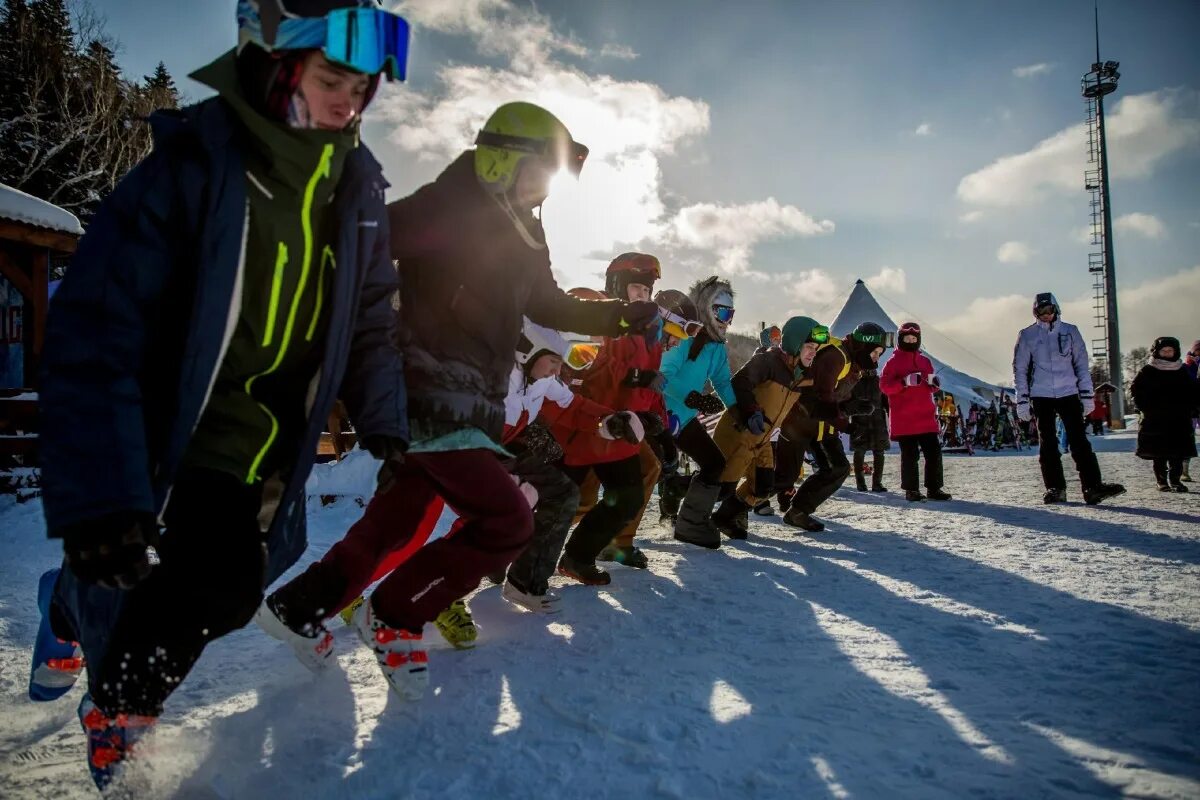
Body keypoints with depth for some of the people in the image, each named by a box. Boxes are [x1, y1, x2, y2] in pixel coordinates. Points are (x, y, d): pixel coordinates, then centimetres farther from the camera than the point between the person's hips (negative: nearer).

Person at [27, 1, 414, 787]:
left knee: (222, 587, 6)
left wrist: (385, 428, 0)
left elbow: (370, 318, 8)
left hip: (269, 450, 5)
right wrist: (101, 498, -29)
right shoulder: (194, 164, -20)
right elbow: (95, 332, -24)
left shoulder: (357, 185, -2)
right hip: (171, 445, -5)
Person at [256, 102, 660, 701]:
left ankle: (299, 607, 30)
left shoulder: (521, 236, 16)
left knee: (395, 518, 14)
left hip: (469, 403, 9)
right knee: (507, 522, -11)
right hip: (433, 398, -9)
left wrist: (623, 316, 18)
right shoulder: (443, 212, -11)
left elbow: (550, 306, 25)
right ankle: (394, 619, 6)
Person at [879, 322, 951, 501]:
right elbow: (884, 385, -9)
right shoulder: (894, 361, 0)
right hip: (904, 419, -5)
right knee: (910, 455, -2)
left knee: (934, 452, 2)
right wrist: (904, 382, -23)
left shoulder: (925, 361, 15)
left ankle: (934, 488, 11)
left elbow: (932, 387, 20)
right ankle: (911, 490, 6)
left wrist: (934, 382, -3)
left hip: (926, 417, 5)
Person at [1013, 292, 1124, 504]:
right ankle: (1055, 489, 8)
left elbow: (1081, 364, 10)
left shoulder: (1070, 331, 8)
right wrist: (1022, 401, 0)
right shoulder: (1027, 335, 5)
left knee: (1080, 441, -6)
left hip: (1069, 394, 0)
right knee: (1047, 445, 3)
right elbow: (1020, 369, 6)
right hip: (1041, 396, 0)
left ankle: (1093, 487, -10)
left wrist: (1087, 395, 3)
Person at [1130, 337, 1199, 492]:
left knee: (1178, 452, 0)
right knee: (1159, 453, 0)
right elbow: (1135, 390, 0)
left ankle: (1175, 480, 8)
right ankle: (1162, 481, 6)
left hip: (1178, 419, 3)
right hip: (1155, 420, -3)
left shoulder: (1181, 371, 10)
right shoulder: (1148, 371, 1)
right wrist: (1146, 408, -9)